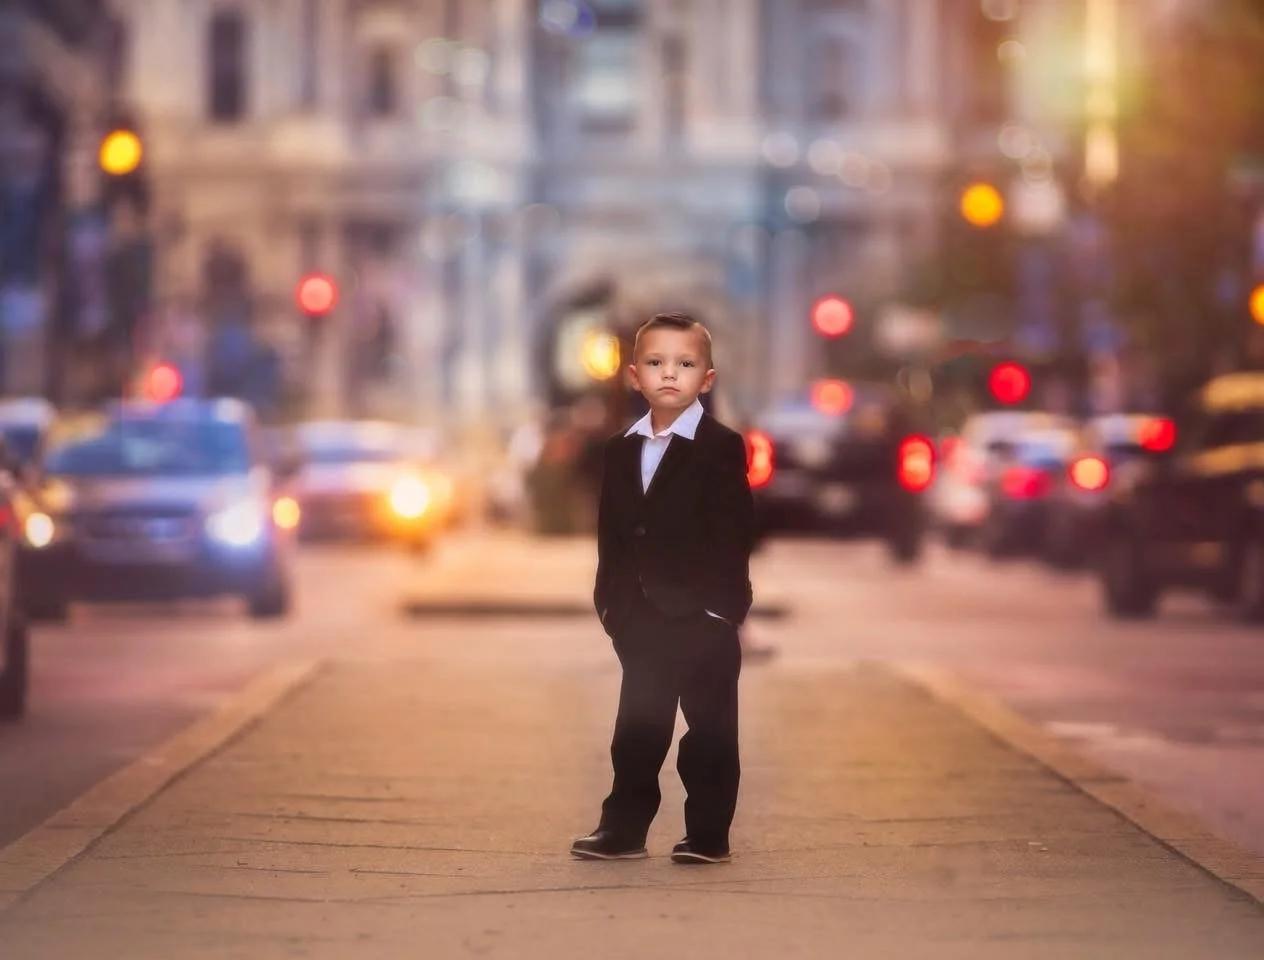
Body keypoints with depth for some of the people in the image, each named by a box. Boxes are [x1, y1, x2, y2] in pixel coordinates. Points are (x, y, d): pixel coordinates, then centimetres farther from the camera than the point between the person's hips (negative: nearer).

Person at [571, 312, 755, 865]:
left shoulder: (721, 448, -6)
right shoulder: (620, 450, 11)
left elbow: (733, 532, -11)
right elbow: (611, 532, 12)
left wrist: (723, 603, -16)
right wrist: (610, 600, 5)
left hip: (703, 617, -5)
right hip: (641, 618, 5)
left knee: (709, 728, 3)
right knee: (638, 727, 11)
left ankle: (708, 834, 9)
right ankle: (624, 828, 17)